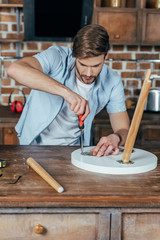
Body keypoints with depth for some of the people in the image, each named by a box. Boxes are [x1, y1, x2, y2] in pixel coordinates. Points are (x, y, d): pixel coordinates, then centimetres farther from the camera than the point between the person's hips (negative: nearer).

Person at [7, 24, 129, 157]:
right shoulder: (58, 56, -20)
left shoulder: (113, 82, -11)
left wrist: (115, 138, -34)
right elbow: (14, 69, -38)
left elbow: (123, 129, -8)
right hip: (34, 144, -1)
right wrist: (65, 91, -45)